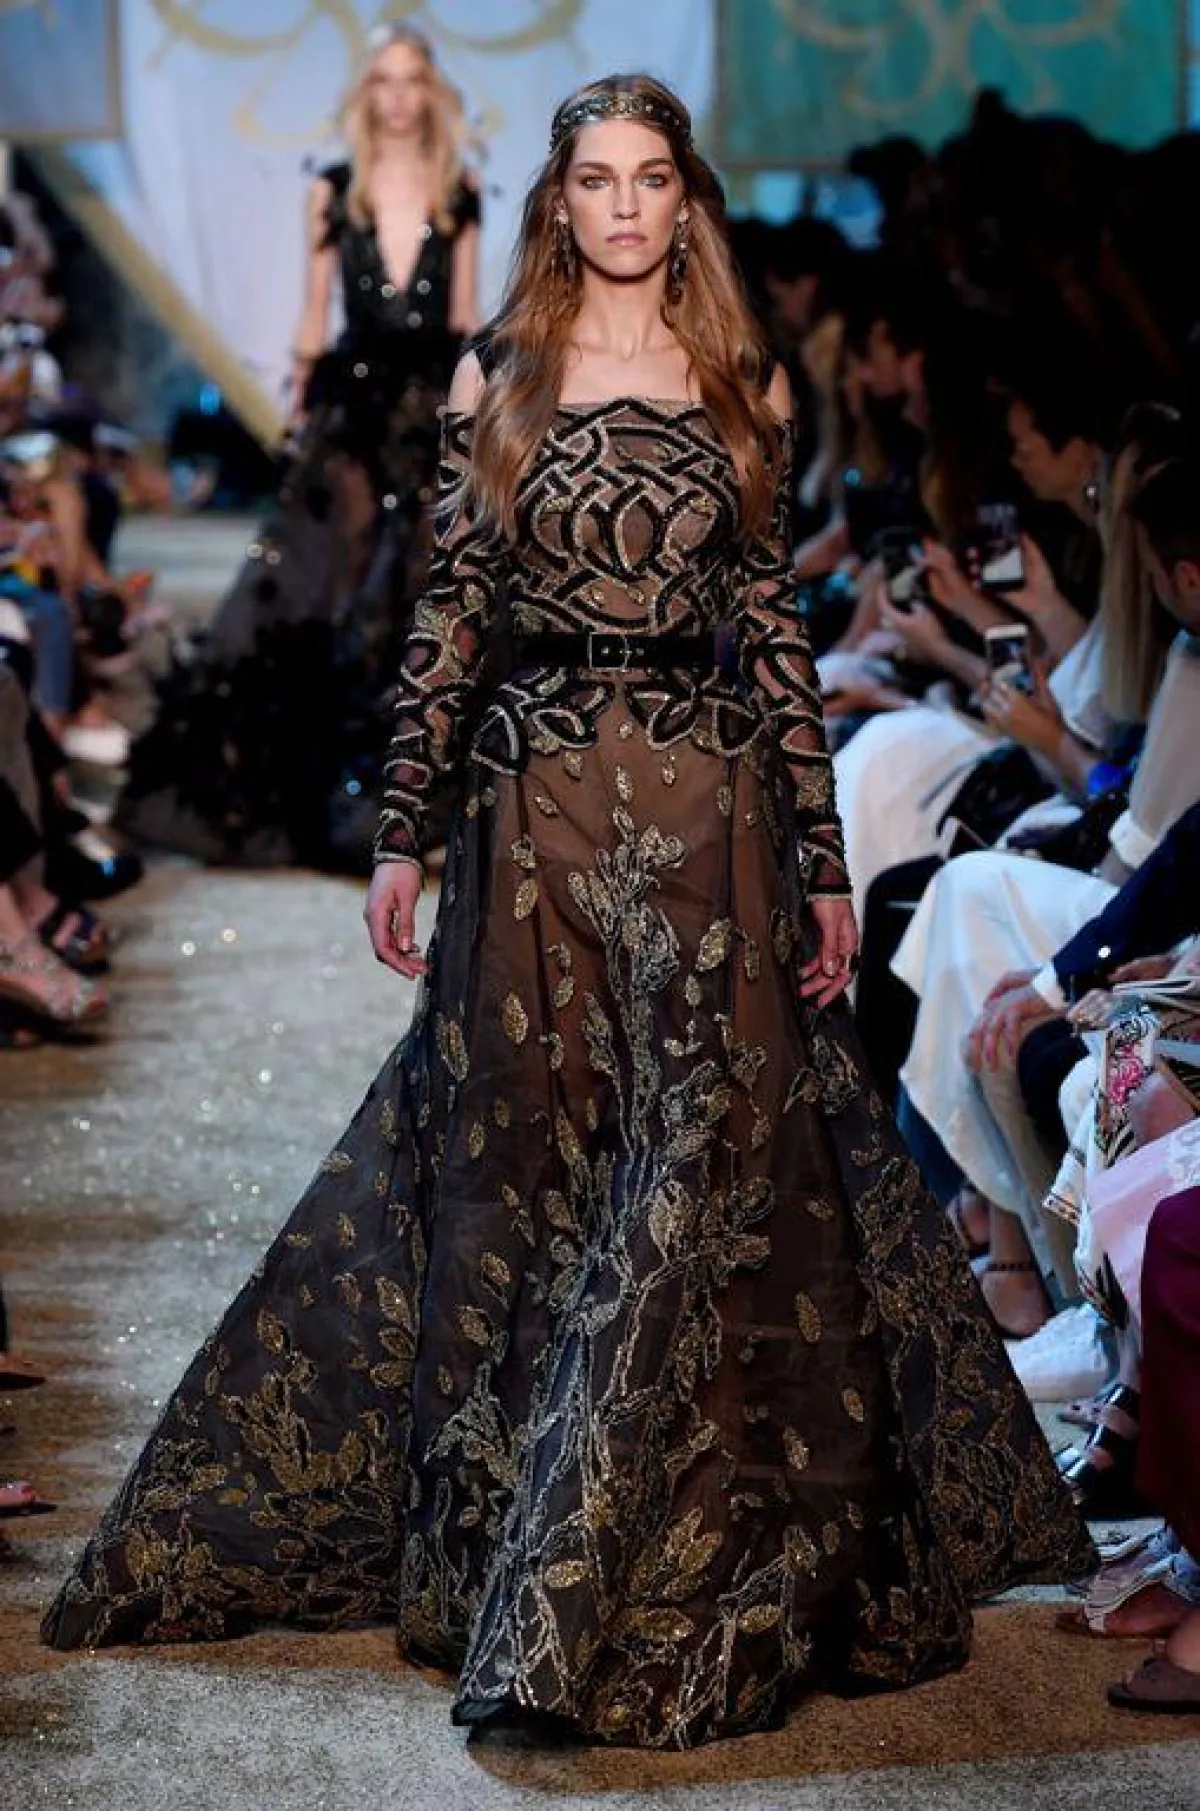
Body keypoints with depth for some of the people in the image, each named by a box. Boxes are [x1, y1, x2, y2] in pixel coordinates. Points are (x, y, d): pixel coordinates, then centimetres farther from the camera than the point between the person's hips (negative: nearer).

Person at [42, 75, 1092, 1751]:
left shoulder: (747, 389, 8)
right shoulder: (495, 382, 6)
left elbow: (777, 630, 7)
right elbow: (449, 619, 4)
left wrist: (826, 864, 4)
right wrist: (401, 839, -1)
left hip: (715, 812, 0)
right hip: (542, 810, 0)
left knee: (710, 1176, -3)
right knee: (526, 1169, 4)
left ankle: (682, 1587, 7)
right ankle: (513, 1562, 18)